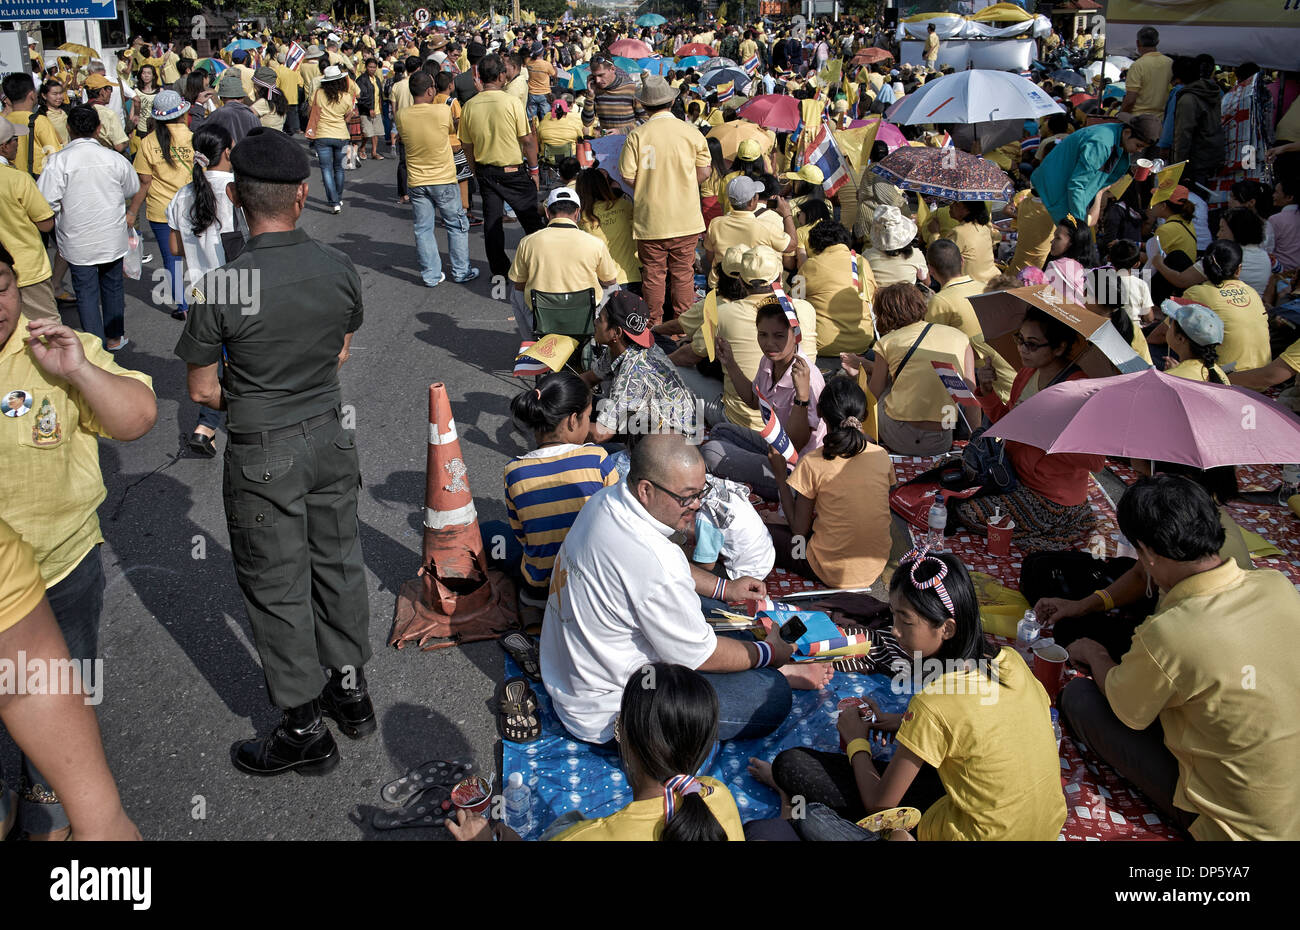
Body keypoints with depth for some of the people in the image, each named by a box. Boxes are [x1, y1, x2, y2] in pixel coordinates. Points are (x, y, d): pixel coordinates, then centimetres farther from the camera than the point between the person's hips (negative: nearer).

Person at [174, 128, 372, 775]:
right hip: (329, 436, 5)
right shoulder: (341, 270, -7)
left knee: (277, 587, 8)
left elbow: (201, 389, -10)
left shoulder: (222, 287, -21)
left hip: (263, 454, -5)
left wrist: (244, 405, 10)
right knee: (337, 563, 20)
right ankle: (351, 688, 36)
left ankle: (306, 729, 21)